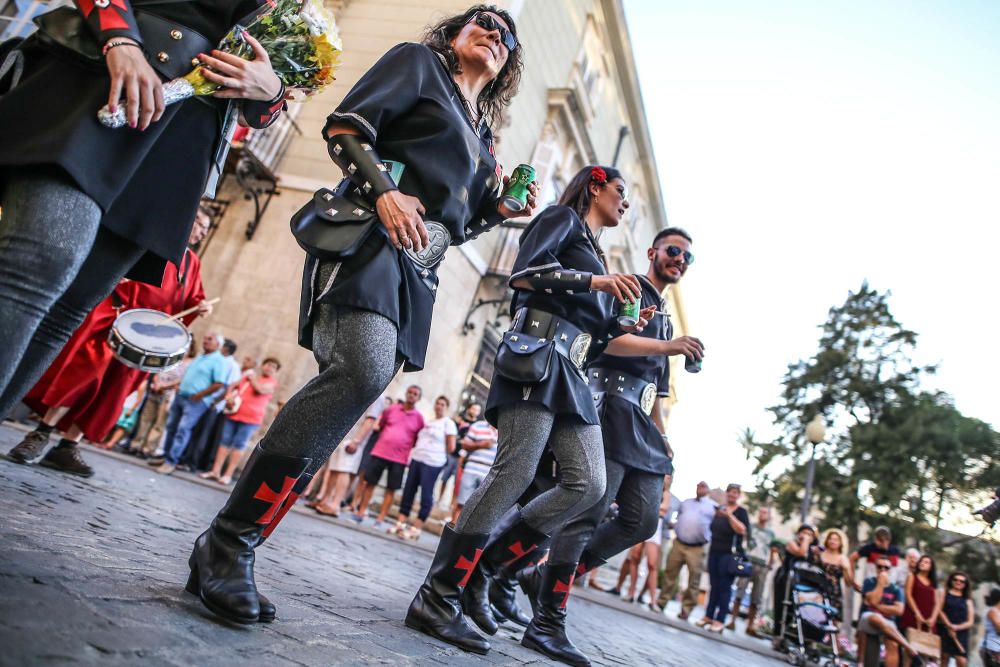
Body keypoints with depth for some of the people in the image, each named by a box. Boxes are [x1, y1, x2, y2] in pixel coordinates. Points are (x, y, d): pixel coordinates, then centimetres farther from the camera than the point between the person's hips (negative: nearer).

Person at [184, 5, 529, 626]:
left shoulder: (482, 136, 30)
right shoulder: (418, 61, 14)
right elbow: (347, 124, 0)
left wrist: (500, 211, 12)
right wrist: (385, 189, -15)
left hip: (418, 271, 7)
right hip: (373, 239, -7)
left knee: (359, 378, -6)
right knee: (364, 369, -30)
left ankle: (232, 548, 0)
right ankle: (226, 545, -19)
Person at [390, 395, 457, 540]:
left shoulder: (448, 423, -1)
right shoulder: (428, 422, 18)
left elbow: (451, 447, -5)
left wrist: (438, 453, 5)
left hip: (432, 463, -7)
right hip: (416, 459, 7)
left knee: (426, 495, -5)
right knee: (408, 491, 4)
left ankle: (416, 529, 0)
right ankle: (401, 523, 10)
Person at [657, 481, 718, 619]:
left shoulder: (713, 506, 4)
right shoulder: (685, 503, 21)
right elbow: (678, 518, 29)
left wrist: (707, 538, -8)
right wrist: (675, 527, 13)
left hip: (696, 548, -4)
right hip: (678, 544, 4)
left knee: (694, 580, -2)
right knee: (670, 574, 6)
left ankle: (686, 609, 6)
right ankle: (661, 602, 15)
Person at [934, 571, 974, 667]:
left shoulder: (967, 600, 14)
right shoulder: (943, 592, 10)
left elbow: (970, 622, 7)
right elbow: (938, 610, -1)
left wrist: (957, 627, -10)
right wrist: (949, 625, -11)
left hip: (961, 633, 2)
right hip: (944, 630, -1)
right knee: (944, 659, -4)